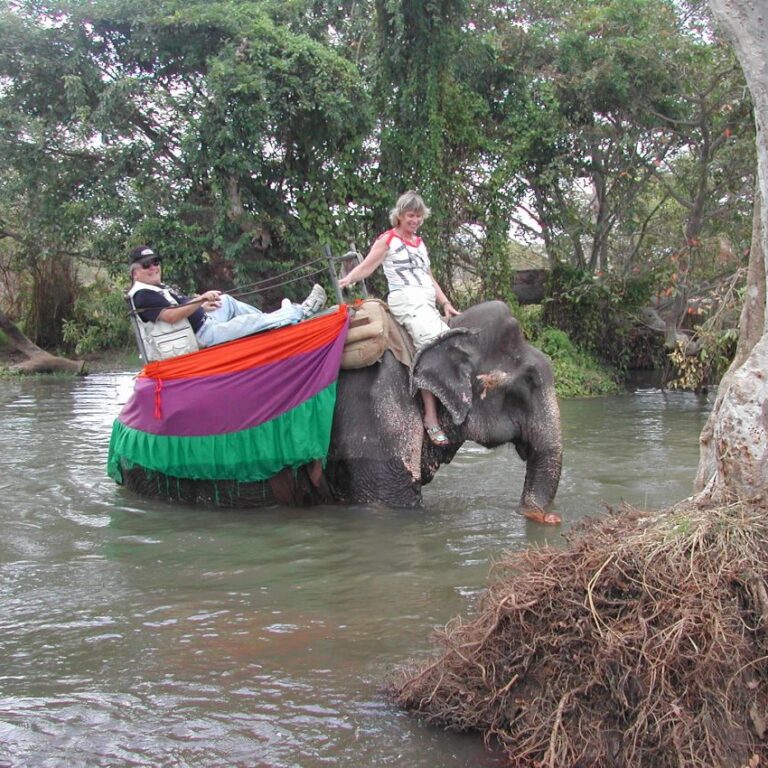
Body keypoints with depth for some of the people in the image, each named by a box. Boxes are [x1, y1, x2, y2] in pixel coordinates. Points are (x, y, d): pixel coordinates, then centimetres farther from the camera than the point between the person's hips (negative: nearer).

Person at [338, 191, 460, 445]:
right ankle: (430, 418, -24)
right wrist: (346, 280, -15)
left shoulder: (419, 242, 25)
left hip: (427, 303, 8)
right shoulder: (388, 240, 6)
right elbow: (367, 266, 0)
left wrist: (446, 303, 16)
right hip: (406, 300, -8)